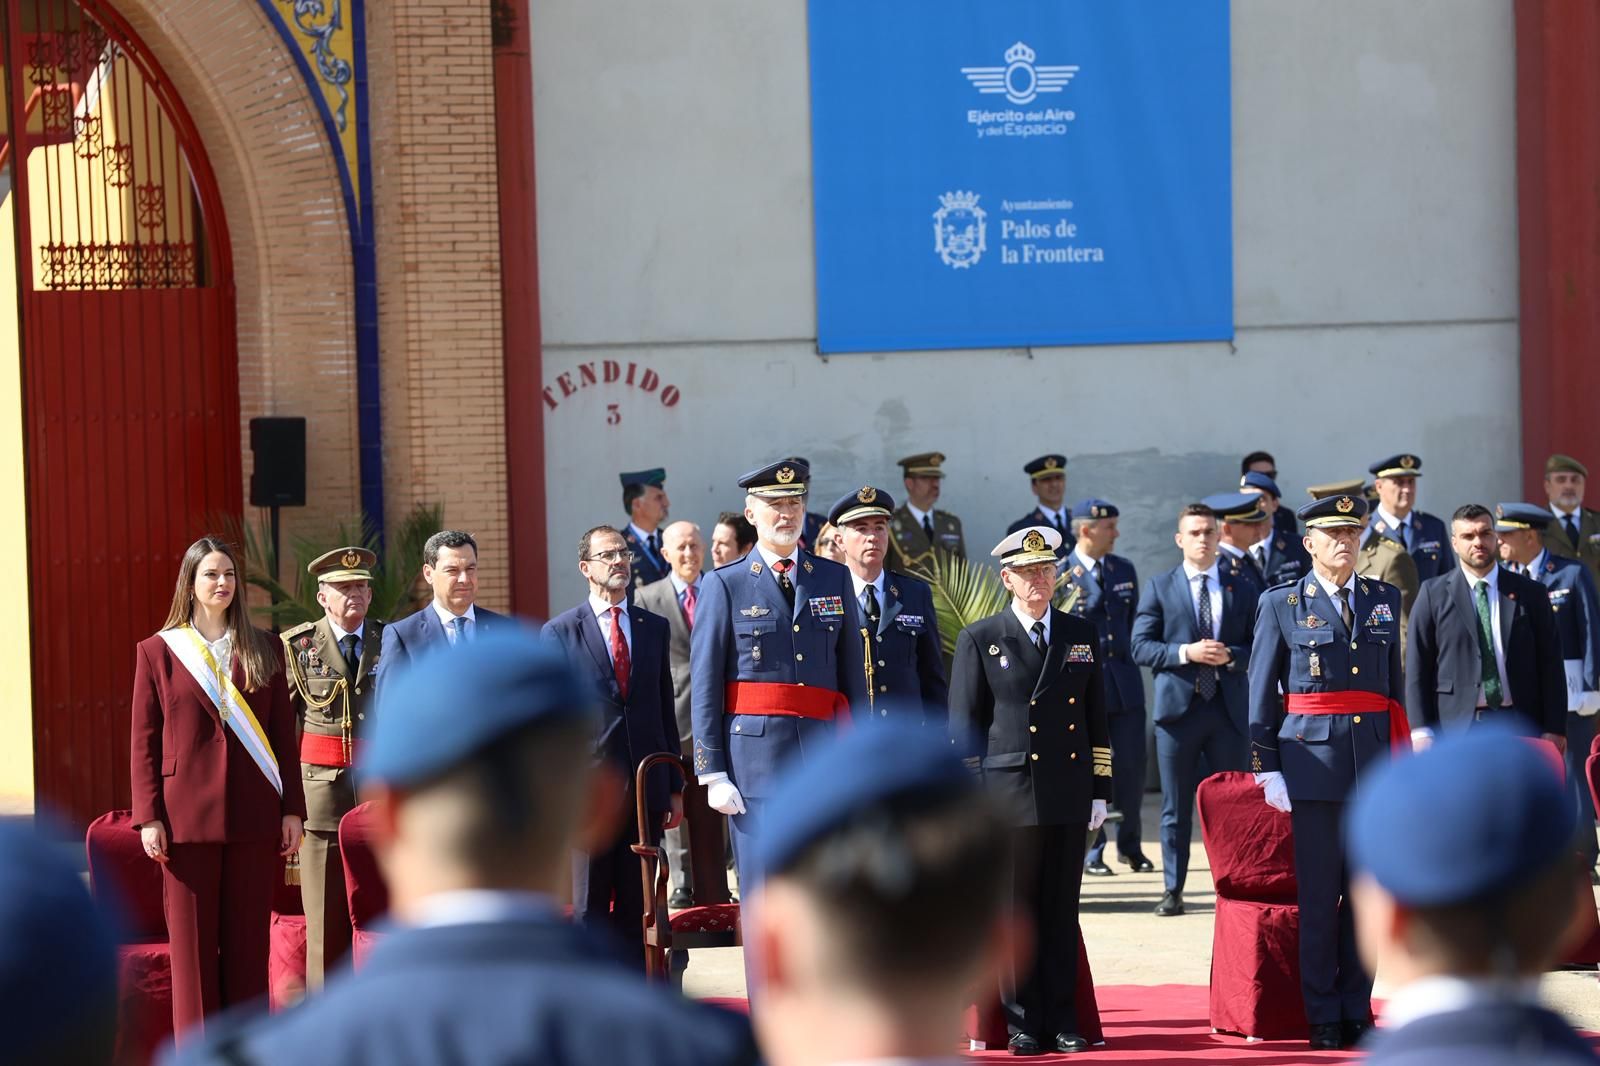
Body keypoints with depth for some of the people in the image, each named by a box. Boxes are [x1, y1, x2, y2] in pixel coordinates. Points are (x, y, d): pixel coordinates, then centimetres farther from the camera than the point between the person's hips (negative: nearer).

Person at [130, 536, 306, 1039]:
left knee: (249, 943, 4)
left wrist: (292, 809, 3)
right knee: (192, 945, 1)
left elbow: (283, 733, 9)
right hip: (187, 818, -2)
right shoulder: (158, 651, 3)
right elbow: (143, 743, 2)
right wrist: (148, 818, -5)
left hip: (254, 817, 2)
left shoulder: (262, 650, 9)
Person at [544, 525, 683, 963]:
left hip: (646, 787, 3)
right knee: (590, 906, 2)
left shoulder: (654, 627, 12)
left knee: (637, 903, 6)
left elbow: (666, 709, 13)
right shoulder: (560, 632, 1)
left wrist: (675, 786, 11)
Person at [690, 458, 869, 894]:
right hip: (754, 758, -3)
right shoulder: (725, 585, 2)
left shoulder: (835, 579, 12)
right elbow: (704, 688, 0)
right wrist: (713, 774, -5)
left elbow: (854, 676, 13)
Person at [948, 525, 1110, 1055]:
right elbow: (963, 727, 2)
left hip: (1068, 798, 3)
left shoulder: (1082, 636, 13)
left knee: (1062, 912, 5)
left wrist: (1100, 791, 8)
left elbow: (1097, 719, 14)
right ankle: (1023, 1024, 7)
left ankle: (1062, 1023, 10)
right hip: (1008, 795, -3)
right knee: (1015, 912, 0)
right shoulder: (979, 640, 3)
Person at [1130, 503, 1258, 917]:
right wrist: (1185, 653, -15)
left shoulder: (1242, 590, 8)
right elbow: (1140, 646, -1)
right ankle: (1173, 890, 11)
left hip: (1228, 708, 1)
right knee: (1176, 808, 5)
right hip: (1177, 707, -1)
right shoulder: (1159, 588, 4)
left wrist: (1230, 656, -14)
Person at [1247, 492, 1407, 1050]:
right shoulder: (1282, 604, 2)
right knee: (1318, 896, 0)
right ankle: (1323, 1019, 7)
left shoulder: (1386, 600, 12)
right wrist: (1267, 769, -3)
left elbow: (1395, 686, 15)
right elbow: (1261, 694, 2)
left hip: (1374, 767, 3)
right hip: (1313, 764, -3)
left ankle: (1356, 1011, 15)